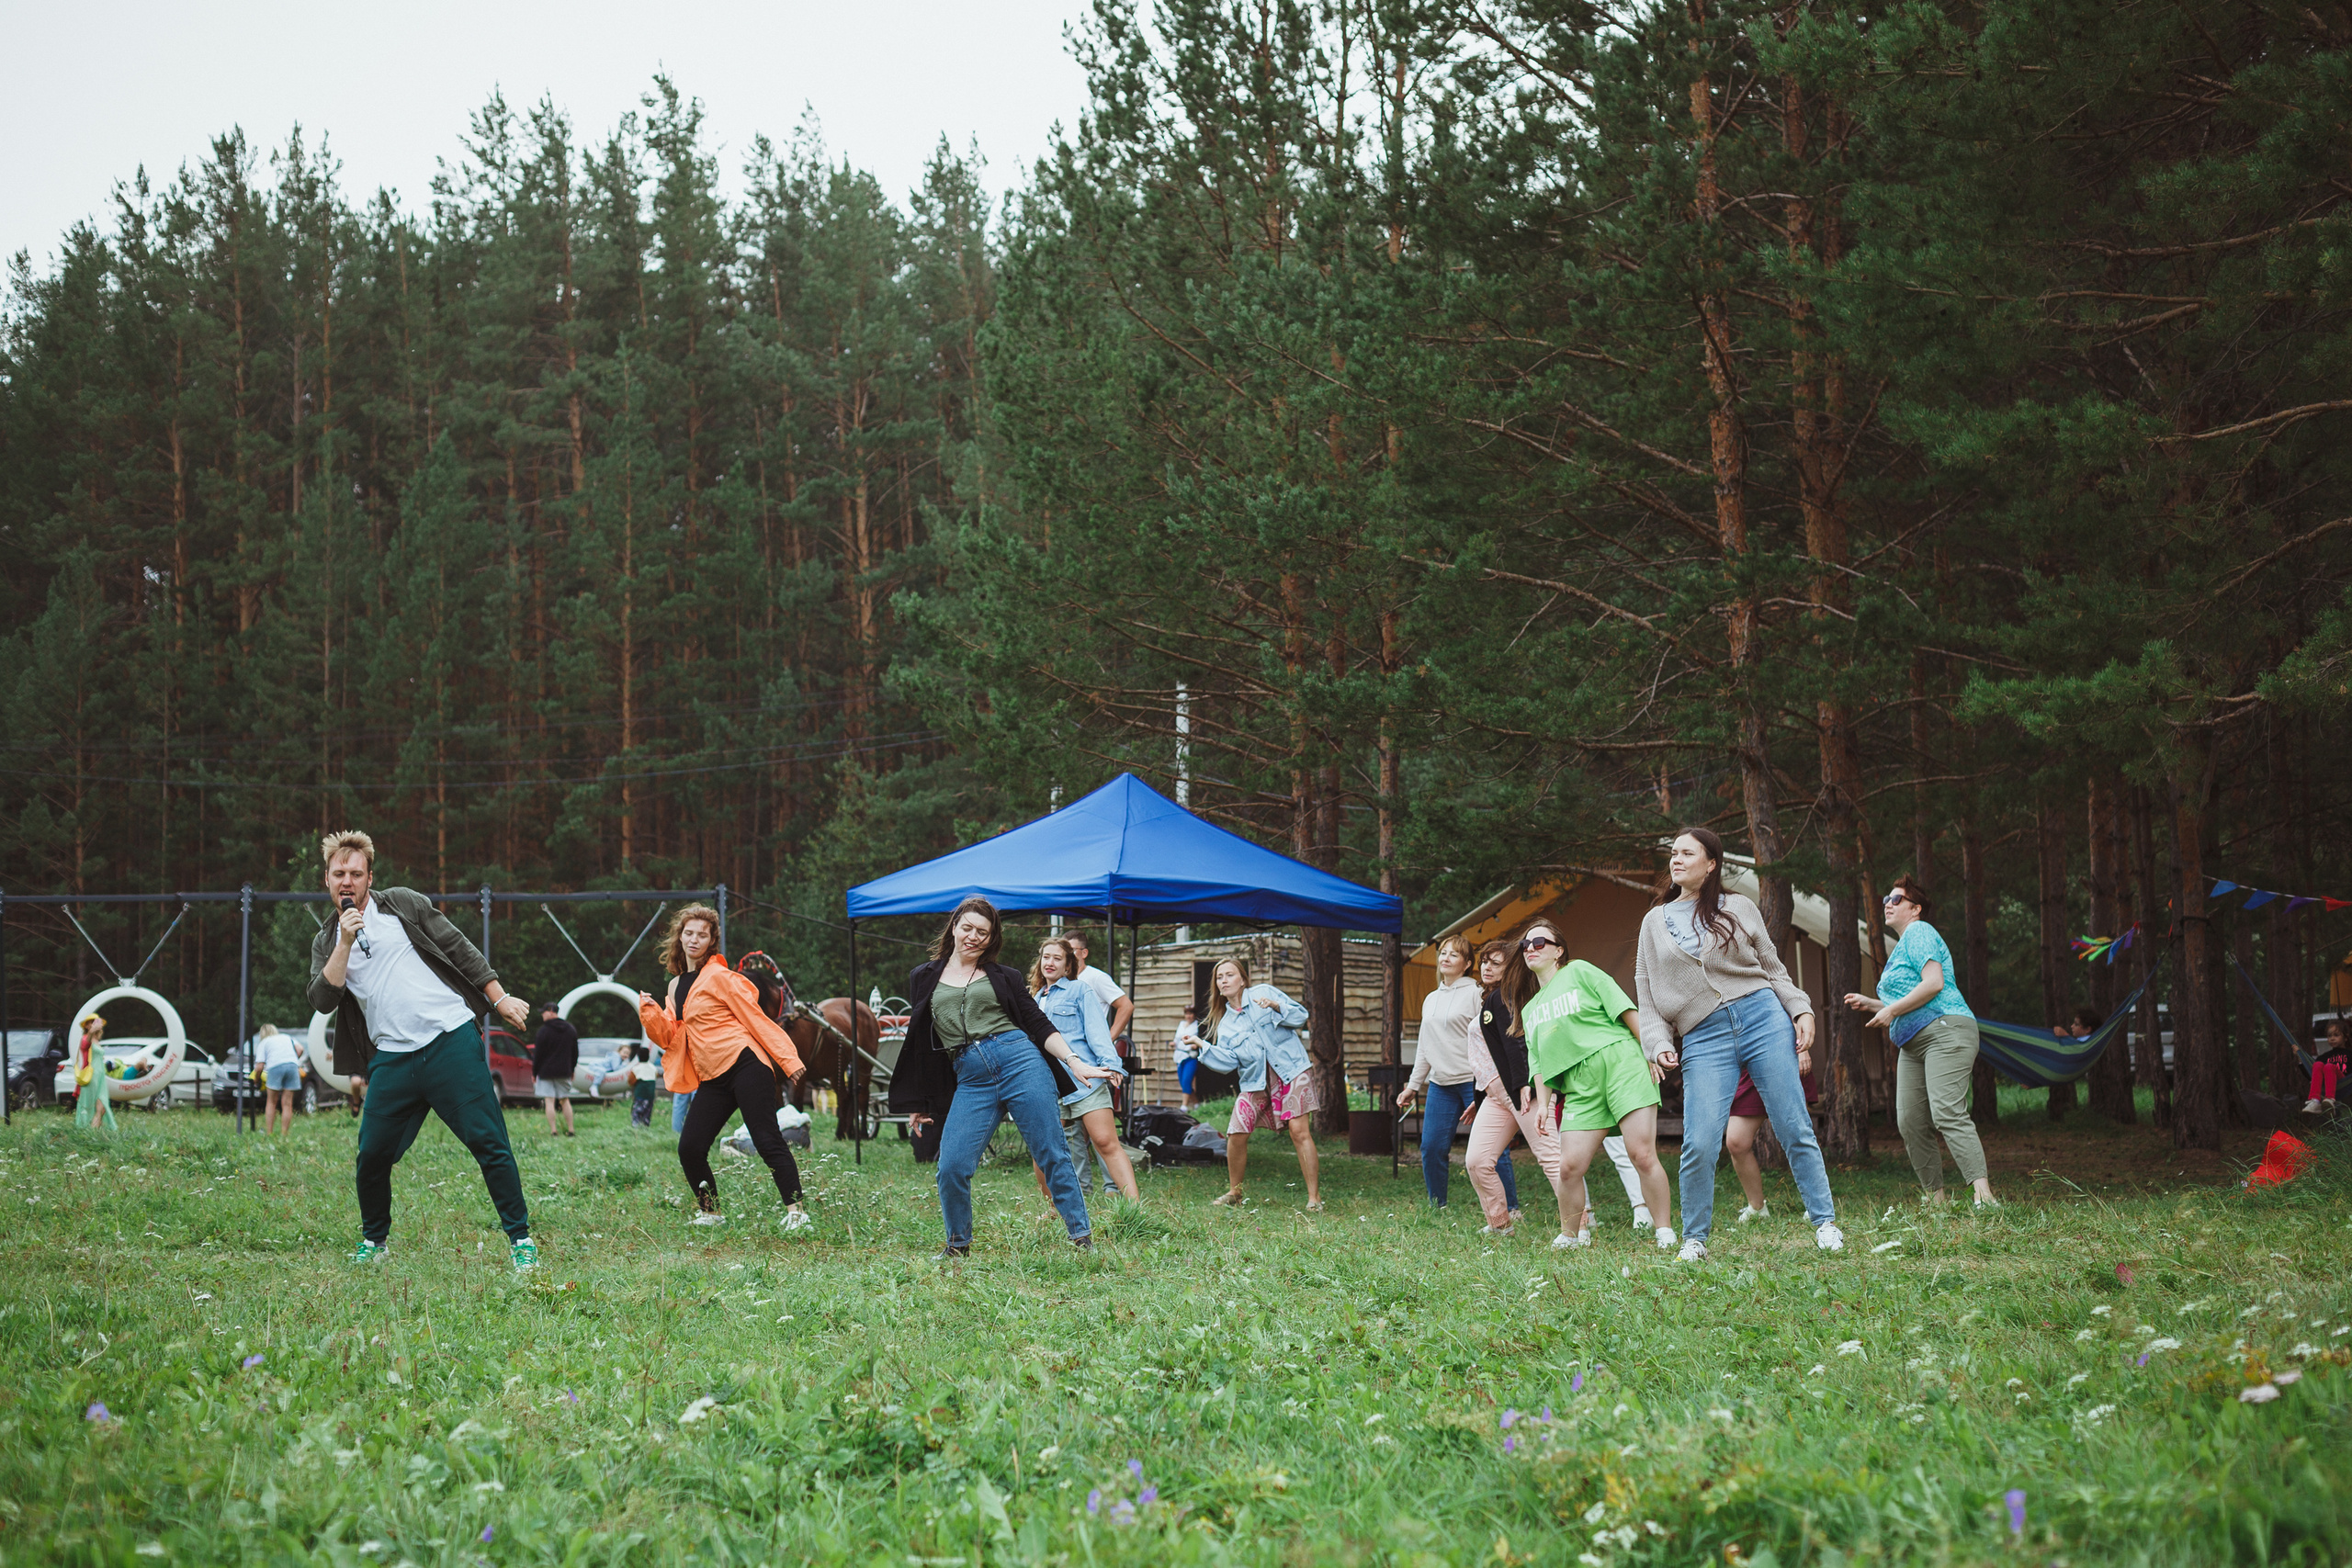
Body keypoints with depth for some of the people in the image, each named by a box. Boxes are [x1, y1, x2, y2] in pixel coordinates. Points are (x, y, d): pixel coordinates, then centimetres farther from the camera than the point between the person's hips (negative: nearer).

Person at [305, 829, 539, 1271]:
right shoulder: (325, 943, 15)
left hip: (452, 1039, -3)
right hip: (392, 1058, 3)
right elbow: (322, 1000, 0)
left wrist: (501, 999, 3)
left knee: (488, 1142, -8)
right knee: (371, 1156, -1)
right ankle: (374, 1242, 21)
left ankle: (520, 1239, -1)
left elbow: (459, 948, 9)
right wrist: (345, 943, -8)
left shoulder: (402, 903, 8)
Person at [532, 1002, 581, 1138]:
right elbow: (575, 1053, 15)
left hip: (546, 1071, -5)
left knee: (549, 1101, -4)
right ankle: (570, 1131, 10)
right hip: (564, 1072, 5)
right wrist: (571, 1070, 22)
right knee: (565, 1100, 12)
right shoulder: (571, 1030, 8)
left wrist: (534, 1073, 1)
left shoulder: (544, 1031, -10)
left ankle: (553, 1132, -10)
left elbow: (538, 1054, -7)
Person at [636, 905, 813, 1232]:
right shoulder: (676, 986, 18)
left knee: (767, 1141, -12)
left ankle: (795, 1212, -13)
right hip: (712, 1079, 7)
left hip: (744, 1066, -7)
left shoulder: (719, 977, -3)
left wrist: (788, 1060, -10)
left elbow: (756, 1018, -6)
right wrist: (650, 1013, 0)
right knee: (689, 1149, -1)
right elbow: (670, 1036, 18)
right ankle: (711, 1212, 15)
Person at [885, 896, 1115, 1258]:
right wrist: (918, 1102, 18)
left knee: (1052, 1156, -3)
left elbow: (1040, 1026, 9)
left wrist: (1073, 1061, -5)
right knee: (951, 1168, -9)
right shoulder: (923, 978, 16)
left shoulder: (1004, 977, 11)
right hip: (970, 1081, 1)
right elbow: (918, 1040, 19)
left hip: (1021, 1063, -1)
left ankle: (1082, 1238, 4)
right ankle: (958, 1244, 12)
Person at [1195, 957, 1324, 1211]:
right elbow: (1227, 1061, 2)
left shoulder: (1264, 993, 3)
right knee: (1235, 1134, -6)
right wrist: (1203, 1048, -8)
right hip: (1255, 1082, 4)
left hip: (1290, 1072, -4)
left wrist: (1276, 1007, -16)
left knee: (1299, 1132, -14)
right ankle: (1234, 1192, 16)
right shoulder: (1224, 1025, 13)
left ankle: (1314, 1197, -9)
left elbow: (1301, 1016, 0)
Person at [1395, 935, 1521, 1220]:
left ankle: (1511, 1211, -3)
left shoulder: (1475, 993, -2)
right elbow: (1424, 1046, 24)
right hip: (1440, 1085, 6)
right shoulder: (1430, 1000, 18)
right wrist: (1413, 1085, 20)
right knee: (1431, 1148, 1)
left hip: (1473, 1082, -6)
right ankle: (1437, 1209, 13)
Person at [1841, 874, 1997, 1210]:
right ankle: (1936, 1200, 4)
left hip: (1945, 1032, -10)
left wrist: (1892, 1010, -13)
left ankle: (1984, 1195, -34)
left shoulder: (1918, 932, -2)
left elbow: (1934, 983, -17)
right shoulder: (1899, 948, 28)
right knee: (1910, 1123, 1)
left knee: (1947, 1113, -24)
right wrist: (1870, 1003, 25)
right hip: (1914, 1044, 10)